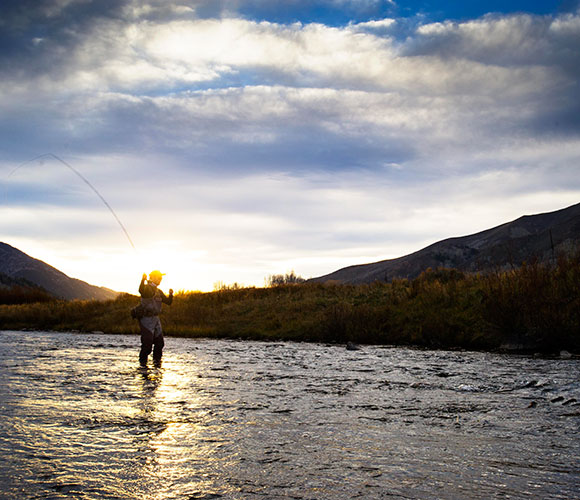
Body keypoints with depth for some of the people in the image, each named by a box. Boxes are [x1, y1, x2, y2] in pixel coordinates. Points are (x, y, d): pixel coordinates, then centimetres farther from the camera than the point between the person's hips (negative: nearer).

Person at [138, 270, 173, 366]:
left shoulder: (159, 292, 17)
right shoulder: (147, 288, -9)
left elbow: (168, 302, 17)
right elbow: (141, 291, -34)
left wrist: (170, 295, -2)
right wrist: (143, 280, -49)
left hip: (156, 318, 8)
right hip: (146, 318, -8)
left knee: (159, 342, 9)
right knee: (147, 343, -11)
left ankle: (157, 360, 24)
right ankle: (143, 362, 0)